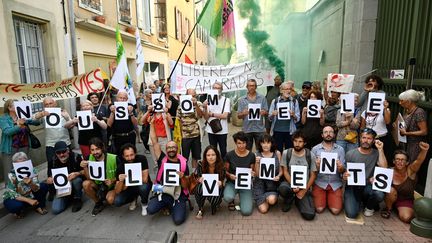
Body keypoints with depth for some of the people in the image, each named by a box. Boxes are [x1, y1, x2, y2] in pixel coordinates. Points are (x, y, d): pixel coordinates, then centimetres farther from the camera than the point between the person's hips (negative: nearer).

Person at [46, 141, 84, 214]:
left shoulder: (76, 157, -16)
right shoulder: (54, 162, -6)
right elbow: (49, 179, -1)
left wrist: (77, 173, -33)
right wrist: (50, 180, -25)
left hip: (76, 184, -2)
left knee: (76, 179, -36)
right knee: (55, 210, -16)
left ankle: (77, 199, -9)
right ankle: (70, 199, 15)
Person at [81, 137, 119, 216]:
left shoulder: (114, 158, -22)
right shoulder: (89, 158, -11)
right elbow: (89, 178, -9)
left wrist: (112, 181, -28)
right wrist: (85, 168, -26)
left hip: (112, 186, -3)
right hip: (98, 185, 4)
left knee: (110, 200, -29)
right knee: (86, 184, -24)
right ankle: (98, 203, 0)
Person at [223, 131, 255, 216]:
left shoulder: (251, 156, -7)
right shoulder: (229, 155, -10)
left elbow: (253, 172, 3)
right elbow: (225, 171, -1)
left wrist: (253, 174, -20)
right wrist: (230, 175, -22)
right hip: (232, 183, 0)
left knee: (246, 212, -16)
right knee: (228, 197, -34)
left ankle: (243, 198, 20)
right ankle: (231, 201, 6)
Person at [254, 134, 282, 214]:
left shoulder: (277, 153, -2)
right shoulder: (257, 155, -4)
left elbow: (281, 170, 4)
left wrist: (278, 176, -17)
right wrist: (257, 163, -21)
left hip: (273, 183, 0)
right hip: (260, 183, 0)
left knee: (271, 200, -29)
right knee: (263, 209, -11)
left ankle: (268, 197, 7)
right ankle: (266, 198, 22)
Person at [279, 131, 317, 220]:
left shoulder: (310, 155, -6)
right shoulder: (286, 153, -6)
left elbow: (313, 175, -1)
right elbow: (285, 171, -3)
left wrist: (304, 190, -9)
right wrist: (293, 186, -17)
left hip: (305, 187, 0)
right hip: (290, 183, 0)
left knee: (309, 215, -17)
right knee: (282, 188, -38)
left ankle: (298, 200, 18)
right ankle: (289, 199, 2)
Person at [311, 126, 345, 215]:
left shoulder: (340, 149, 2)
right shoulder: (315, 149, -2)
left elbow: (343, 170, 1)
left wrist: (340, 167, -23)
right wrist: (316, 165, -25)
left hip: (335, 184, 1)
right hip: (319, 182, -1)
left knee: (336, 210, -9)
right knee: (319, 209, -9)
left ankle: (329, 198, 23)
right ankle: (324, 198, 23)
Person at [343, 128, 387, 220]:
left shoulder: (376, 153, 1)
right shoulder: (350, 154, -2)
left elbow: (384, 169, -15)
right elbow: (344, 171, 3)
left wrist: (380, 150, -15)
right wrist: (344, 176, -22)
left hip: (368, 186, 1)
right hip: (352, 186, -1)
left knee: (379, 195, -34)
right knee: (351, 214, -20)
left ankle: (369, 206, 5)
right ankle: (357, 201, 18)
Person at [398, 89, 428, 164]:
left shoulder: (419, 112, -18)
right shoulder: (407, 111, 7)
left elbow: (424, 132, -19)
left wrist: (406, 133, -22)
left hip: (415, 146, -8)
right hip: (406, 144, 8)